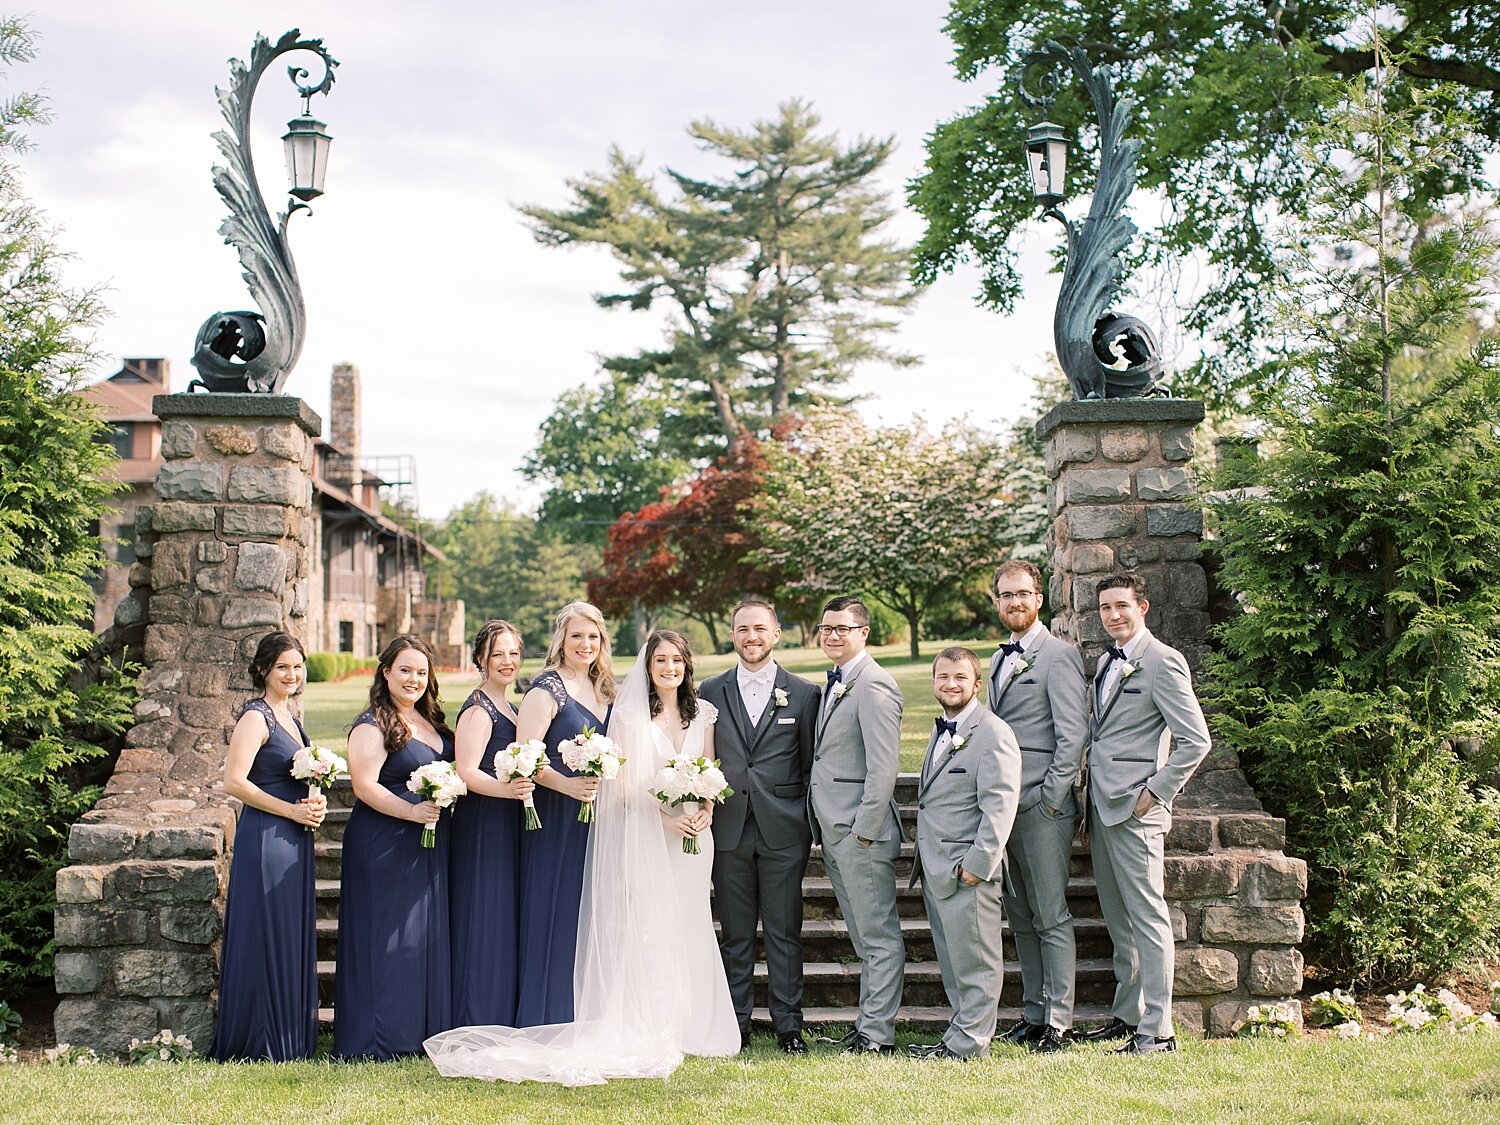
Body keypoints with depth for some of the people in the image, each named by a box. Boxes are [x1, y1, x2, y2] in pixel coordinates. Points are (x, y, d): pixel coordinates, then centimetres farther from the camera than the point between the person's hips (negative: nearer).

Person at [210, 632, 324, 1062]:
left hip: (294, 839, 9)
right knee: (265, 939, -3)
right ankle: (259, 1042, 6)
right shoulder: (256, 717, -10)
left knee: (294, 940, 11)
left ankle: (291, 1038, 19)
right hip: (264, 838, -9)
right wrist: (293, 809, -16)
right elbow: (234, 781, -20)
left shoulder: (289, 716, 16)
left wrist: (315, 802, 4)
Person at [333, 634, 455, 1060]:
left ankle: (423, 1032, 17)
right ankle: (377, 1040, 2)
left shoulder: (431, 721, 15)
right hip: (384, 847, -8)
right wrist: (412, 812, -24)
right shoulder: (372, 727, -8)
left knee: (427, 936, 9)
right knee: (386, 936, -4)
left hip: (429, 848, 8)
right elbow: (364, 786, -16)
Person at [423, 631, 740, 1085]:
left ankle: (689, 1027, 14)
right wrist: (667, 819, -16)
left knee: (689, 931, 6)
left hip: (692, 836, 4)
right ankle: (646, 1031, 0)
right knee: (645, 932, -5)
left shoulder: (703, 714, 10)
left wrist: (704, 811, -6)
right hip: (644, 836, -4)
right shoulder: (630, 714, -4)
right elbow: (624, 784, -8)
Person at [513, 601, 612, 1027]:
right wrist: (568, 785, -27)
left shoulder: (604, 689, 13)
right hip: (557, 818, -7)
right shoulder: (547, 689, -9)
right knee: (555, 915, -4)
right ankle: (546, 1022, 4)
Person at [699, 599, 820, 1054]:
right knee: (735, 933, 8)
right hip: (728, 830, 2)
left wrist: (806, 822, 0)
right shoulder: (711, 691, 8)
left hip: (782, 832, -1)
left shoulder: (803, 693, 3)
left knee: (784, 932, 4)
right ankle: (736, 1021, 17)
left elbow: (811, 765, 5)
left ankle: (788, 1024, 13)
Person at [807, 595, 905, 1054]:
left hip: (861, 831, -10)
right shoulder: (836, 685, 16)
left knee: (879, 936, -1)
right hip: (834, 833, 10)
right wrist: (828, 834, 15)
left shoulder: (874, 685, -14)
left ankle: (877, 1033, 3)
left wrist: (863, 830, -19)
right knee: (863, 936, 16)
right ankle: (869, 1021, 23)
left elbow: (883, 766, -19)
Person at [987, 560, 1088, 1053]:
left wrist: (1050, 797, -16)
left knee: (1051, 917, -4)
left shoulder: (1058, 655, -7)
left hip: (1043, 807, -8)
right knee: (1020, 917, 11)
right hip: (1005, 807, 8)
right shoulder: (999, 660, 18)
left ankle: (1058, 1022, 1)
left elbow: (1073, 734, -12)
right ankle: (1032, 1013, 19)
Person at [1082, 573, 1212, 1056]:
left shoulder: (1162, 662, -9)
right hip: (1101, 805, 9)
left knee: (1147, 917, -6)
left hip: (1135, 808, -8)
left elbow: (1195, 740, -14)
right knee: (1117, 920, 14)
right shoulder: (1106, 662, 17)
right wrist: (1090, 810, 17)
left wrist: (1155, 792, -14)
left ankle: (1156, 1030, -3)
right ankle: (1125, 1015, 23)